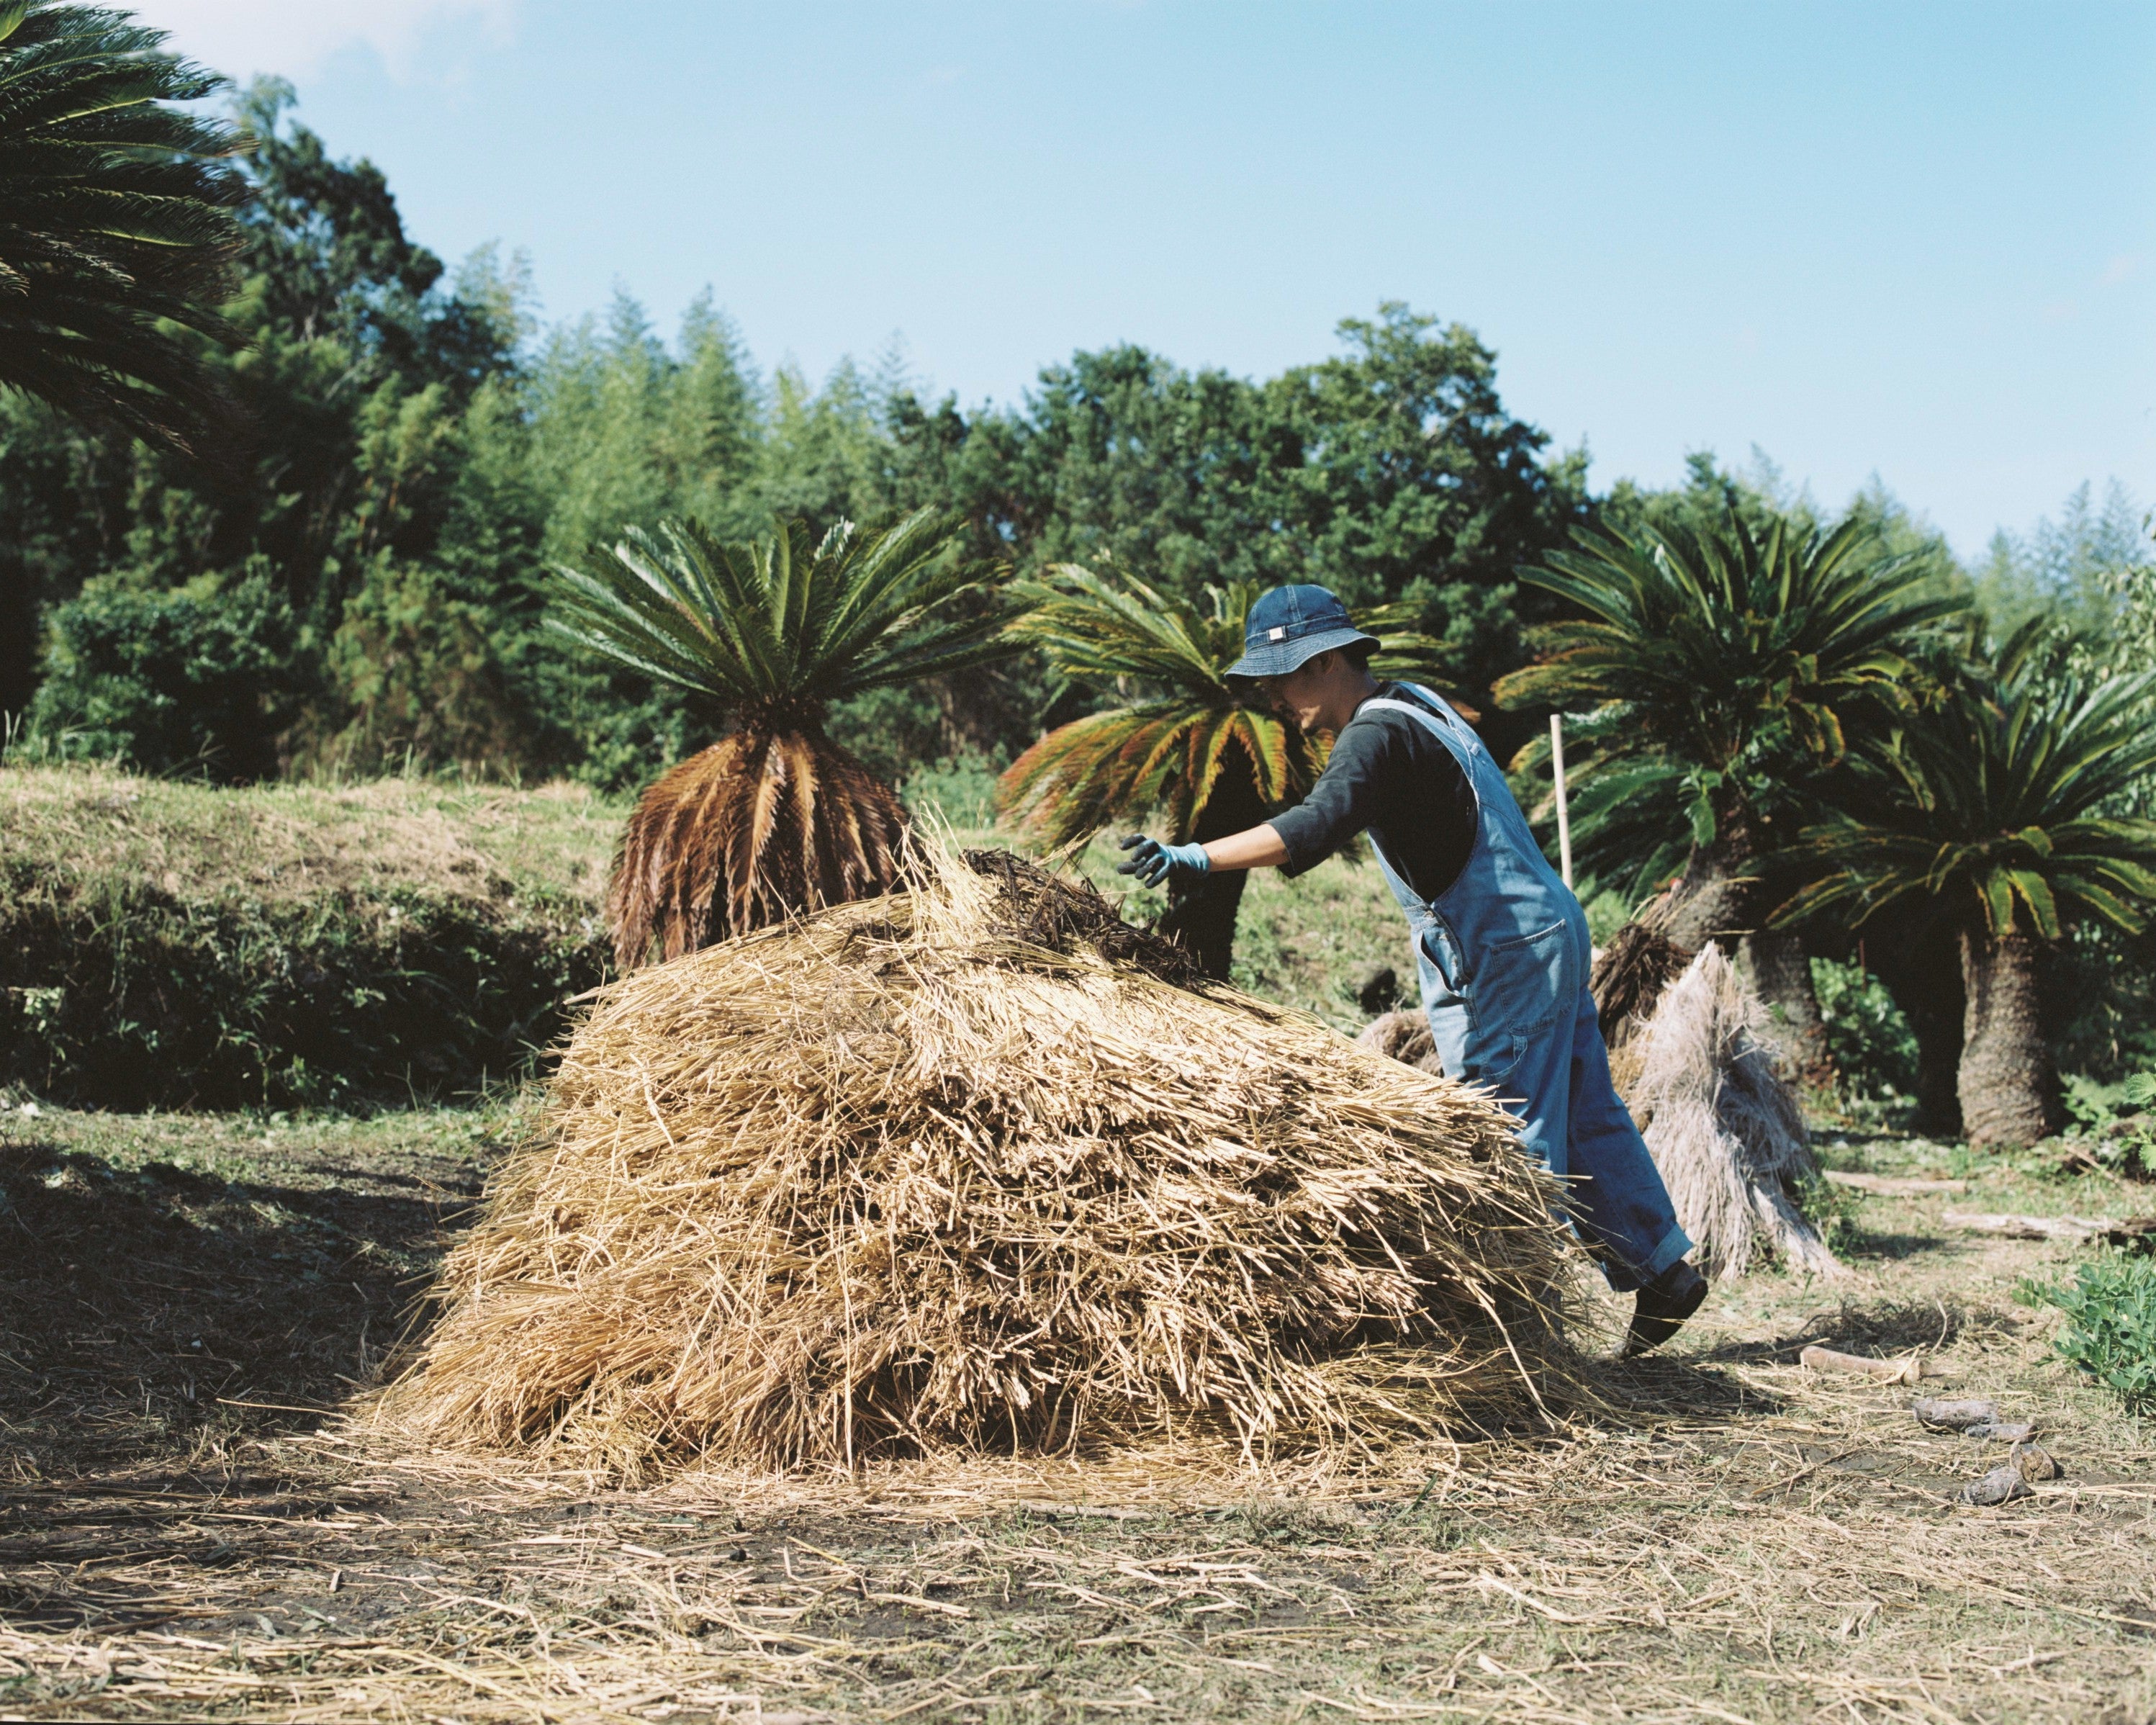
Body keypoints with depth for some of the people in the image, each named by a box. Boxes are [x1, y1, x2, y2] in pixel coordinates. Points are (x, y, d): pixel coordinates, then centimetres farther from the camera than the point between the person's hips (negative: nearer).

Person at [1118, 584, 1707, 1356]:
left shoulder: (1379, 736, -19)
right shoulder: (1416, 706, 13)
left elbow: (1315, 827, -36)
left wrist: (1197, 857, -41)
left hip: (1504, 954, -10)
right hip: (1547, 930, 10)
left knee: (1510, 1133, -5)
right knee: (1583, 1113, 16)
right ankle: (1663, 1271, 24)